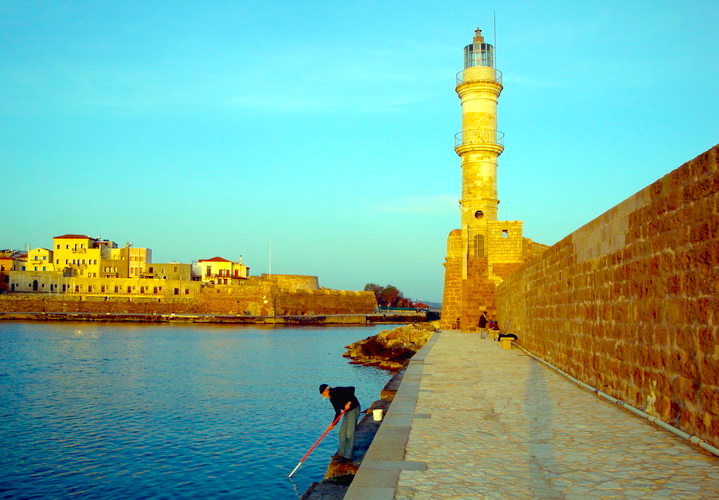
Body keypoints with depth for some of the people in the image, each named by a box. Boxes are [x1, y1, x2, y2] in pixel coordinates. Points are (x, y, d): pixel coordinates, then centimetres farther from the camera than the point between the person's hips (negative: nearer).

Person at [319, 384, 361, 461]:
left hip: (354, 409, -10)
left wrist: (349, 402, -24)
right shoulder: (332, 399, 11)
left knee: (350, 433, -8)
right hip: (347, 411, 10)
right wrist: (333, 424, 8)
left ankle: (348, 455, -6)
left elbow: (352, 389, -24)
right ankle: (341, 453, 20)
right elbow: (338, 412, 14)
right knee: (342, 432, 12)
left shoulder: (337, 391, -15)